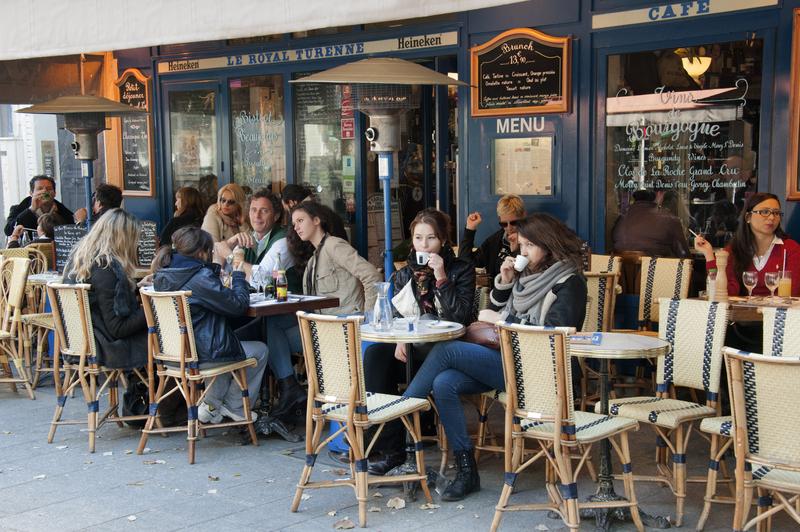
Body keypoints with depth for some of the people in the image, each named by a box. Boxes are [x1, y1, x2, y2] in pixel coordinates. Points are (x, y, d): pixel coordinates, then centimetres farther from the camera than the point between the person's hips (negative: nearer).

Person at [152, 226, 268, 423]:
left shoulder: (163, 277, 5)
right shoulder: (201, 277, -21)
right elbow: (239, 304, -16)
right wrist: (238, 274, -1)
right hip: (202, 354, -9)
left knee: (227, 344, 35)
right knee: (260, 350, 14)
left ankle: (212, 403, 27)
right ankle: (235, 409, 21)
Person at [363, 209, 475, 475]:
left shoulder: (462, 270, 4)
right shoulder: (404, 275, 17)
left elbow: (460, 316, -9)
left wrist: (441, 278, -16)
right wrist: (399, 340, -9)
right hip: (409, 349, 4)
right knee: (375, 354, -28)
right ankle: (387, 446, -29)